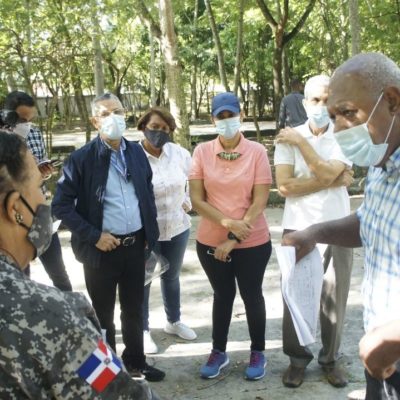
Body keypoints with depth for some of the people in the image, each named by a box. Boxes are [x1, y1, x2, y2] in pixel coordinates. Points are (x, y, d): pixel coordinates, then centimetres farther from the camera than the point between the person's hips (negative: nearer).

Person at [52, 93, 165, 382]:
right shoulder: (82, 158, -12)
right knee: (103, 314, 12)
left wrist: (150, 233, 8)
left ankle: (136, 362, 38)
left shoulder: (136, 152, 2)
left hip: (135, 245, 4)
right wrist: (93, 235, -16)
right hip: (103, 248, -4)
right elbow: (61, 206, -11)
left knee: (134, 310, 19)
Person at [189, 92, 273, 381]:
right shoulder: (202, 152, -4)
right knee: (222, 295, 19)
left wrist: (234, 239, -15)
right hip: (211, 241, 2)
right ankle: (219, 352, 35)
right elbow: (196, 199, -6)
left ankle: (258, 353, 33)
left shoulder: (257, 152, -9)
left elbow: (260, 201, -11)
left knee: (252, 295, 14)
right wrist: (227, 222, -18)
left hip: (253, 242, -1)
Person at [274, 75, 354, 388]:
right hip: (298, 228, 0)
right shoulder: (288, 138, -2)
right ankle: (298, 357, 24)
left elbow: (324, 172, -18)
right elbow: (284, 186, -14)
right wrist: (333, 181, -13)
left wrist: (301, 141, -13)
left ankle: (330, 358, 26)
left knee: (334, 297, 8)